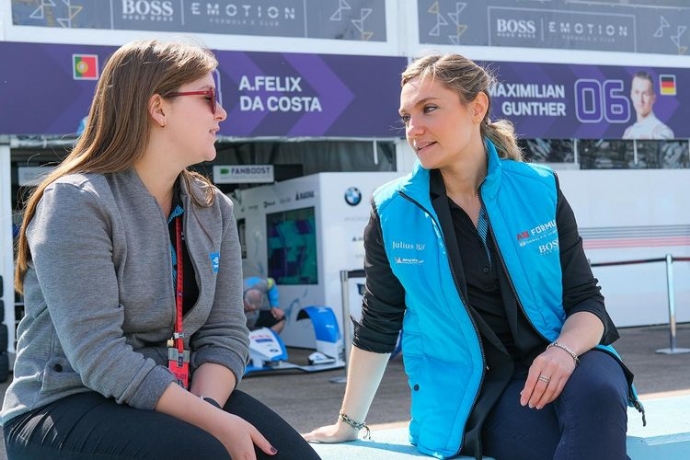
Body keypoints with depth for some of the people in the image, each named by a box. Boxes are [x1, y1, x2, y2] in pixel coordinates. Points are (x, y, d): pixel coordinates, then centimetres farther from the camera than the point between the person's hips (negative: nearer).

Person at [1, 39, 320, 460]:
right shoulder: (77, 202, -14)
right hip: (67, 407, -6)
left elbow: (225, 331, 1)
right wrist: (210, 421, -25)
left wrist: (207, 405, -19)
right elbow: (97, 353, -22)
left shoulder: (214, 209, 7)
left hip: (173, 400, 6)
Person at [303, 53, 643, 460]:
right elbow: (377, 326, 7)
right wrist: (349, 423, 13)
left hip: (555, 362, 2)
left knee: (595, 393, -34)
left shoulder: (539, 190, -1)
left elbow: (587, 301, 1)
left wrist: (564, 349, -22)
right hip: (477, 389, -2)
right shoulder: (392, 212, -2)